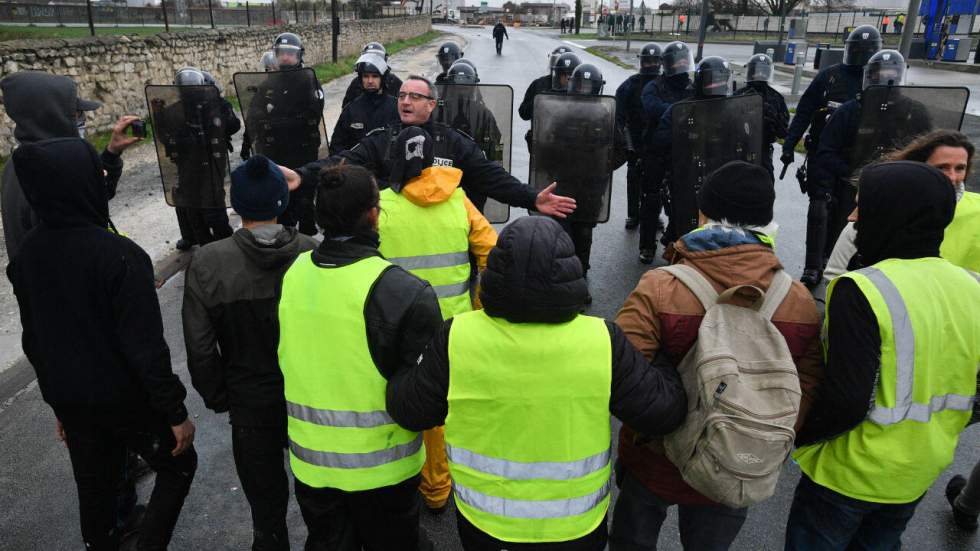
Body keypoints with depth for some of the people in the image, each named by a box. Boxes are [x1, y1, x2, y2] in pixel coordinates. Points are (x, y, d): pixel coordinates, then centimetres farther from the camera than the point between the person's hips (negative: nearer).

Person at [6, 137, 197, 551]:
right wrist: (176, 412, -14)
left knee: (94, 490, 22)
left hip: (71, 402, 6)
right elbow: (146, 347, -25)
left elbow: (33, 341, 6)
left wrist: (58, 401, 18)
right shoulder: (118, 256, -27)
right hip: (127, 401, -6)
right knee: (178, 466, 17)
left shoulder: (26, 255, -4)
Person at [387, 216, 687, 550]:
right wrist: (667, 364, 8)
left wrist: (401, 369, 12)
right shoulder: (602, 341, -23)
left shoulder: (457, 338, -22)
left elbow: (410, 412, -9)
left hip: (482, 521, 1)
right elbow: (664, 411, -13)